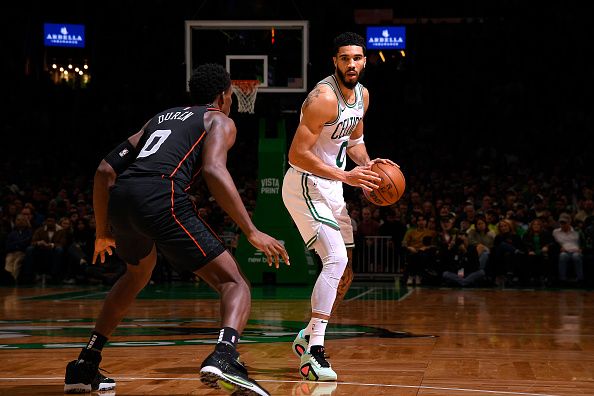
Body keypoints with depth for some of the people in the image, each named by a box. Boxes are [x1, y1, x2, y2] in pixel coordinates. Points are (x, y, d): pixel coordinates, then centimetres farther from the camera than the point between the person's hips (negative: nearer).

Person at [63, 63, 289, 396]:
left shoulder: (160, 118, 35)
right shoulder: (219, 121, 17)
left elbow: (106, 170, 28)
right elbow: (213, 170, -6)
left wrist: (103, 232, 36)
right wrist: (252, 233, -8)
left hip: (120, 199, 6)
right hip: (162, 197, -6)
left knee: (139, 272, 37)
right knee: (235, 283, 0)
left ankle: (85, 367, 33)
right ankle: (224, 356, -31)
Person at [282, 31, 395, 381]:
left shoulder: (362, 95, 5)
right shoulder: (323, 98, -22)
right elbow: (297, 155, -26)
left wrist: (367, 165, 2)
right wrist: (346, 176, -29)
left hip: (332, 189, 9)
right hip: (306, 185, -9)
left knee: (345, 273, 15)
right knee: (336, 259, -24)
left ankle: (308, 337, 31)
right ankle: (314, 352, -24)